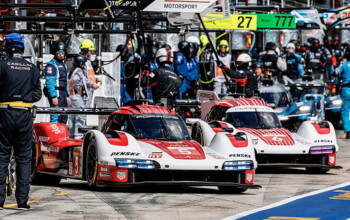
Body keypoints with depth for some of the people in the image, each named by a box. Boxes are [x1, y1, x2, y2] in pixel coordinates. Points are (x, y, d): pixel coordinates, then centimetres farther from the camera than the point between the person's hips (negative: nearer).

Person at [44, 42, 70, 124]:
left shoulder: (63, 65, 20)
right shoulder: (51, 65, -9)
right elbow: (49, 82, -17)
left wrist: (67, 96, 22)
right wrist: (53, 97, -23)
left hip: (63, 93, 9)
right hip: (55, 93, -9)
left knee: (64, 118, 11)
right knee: (56, 117, -14)